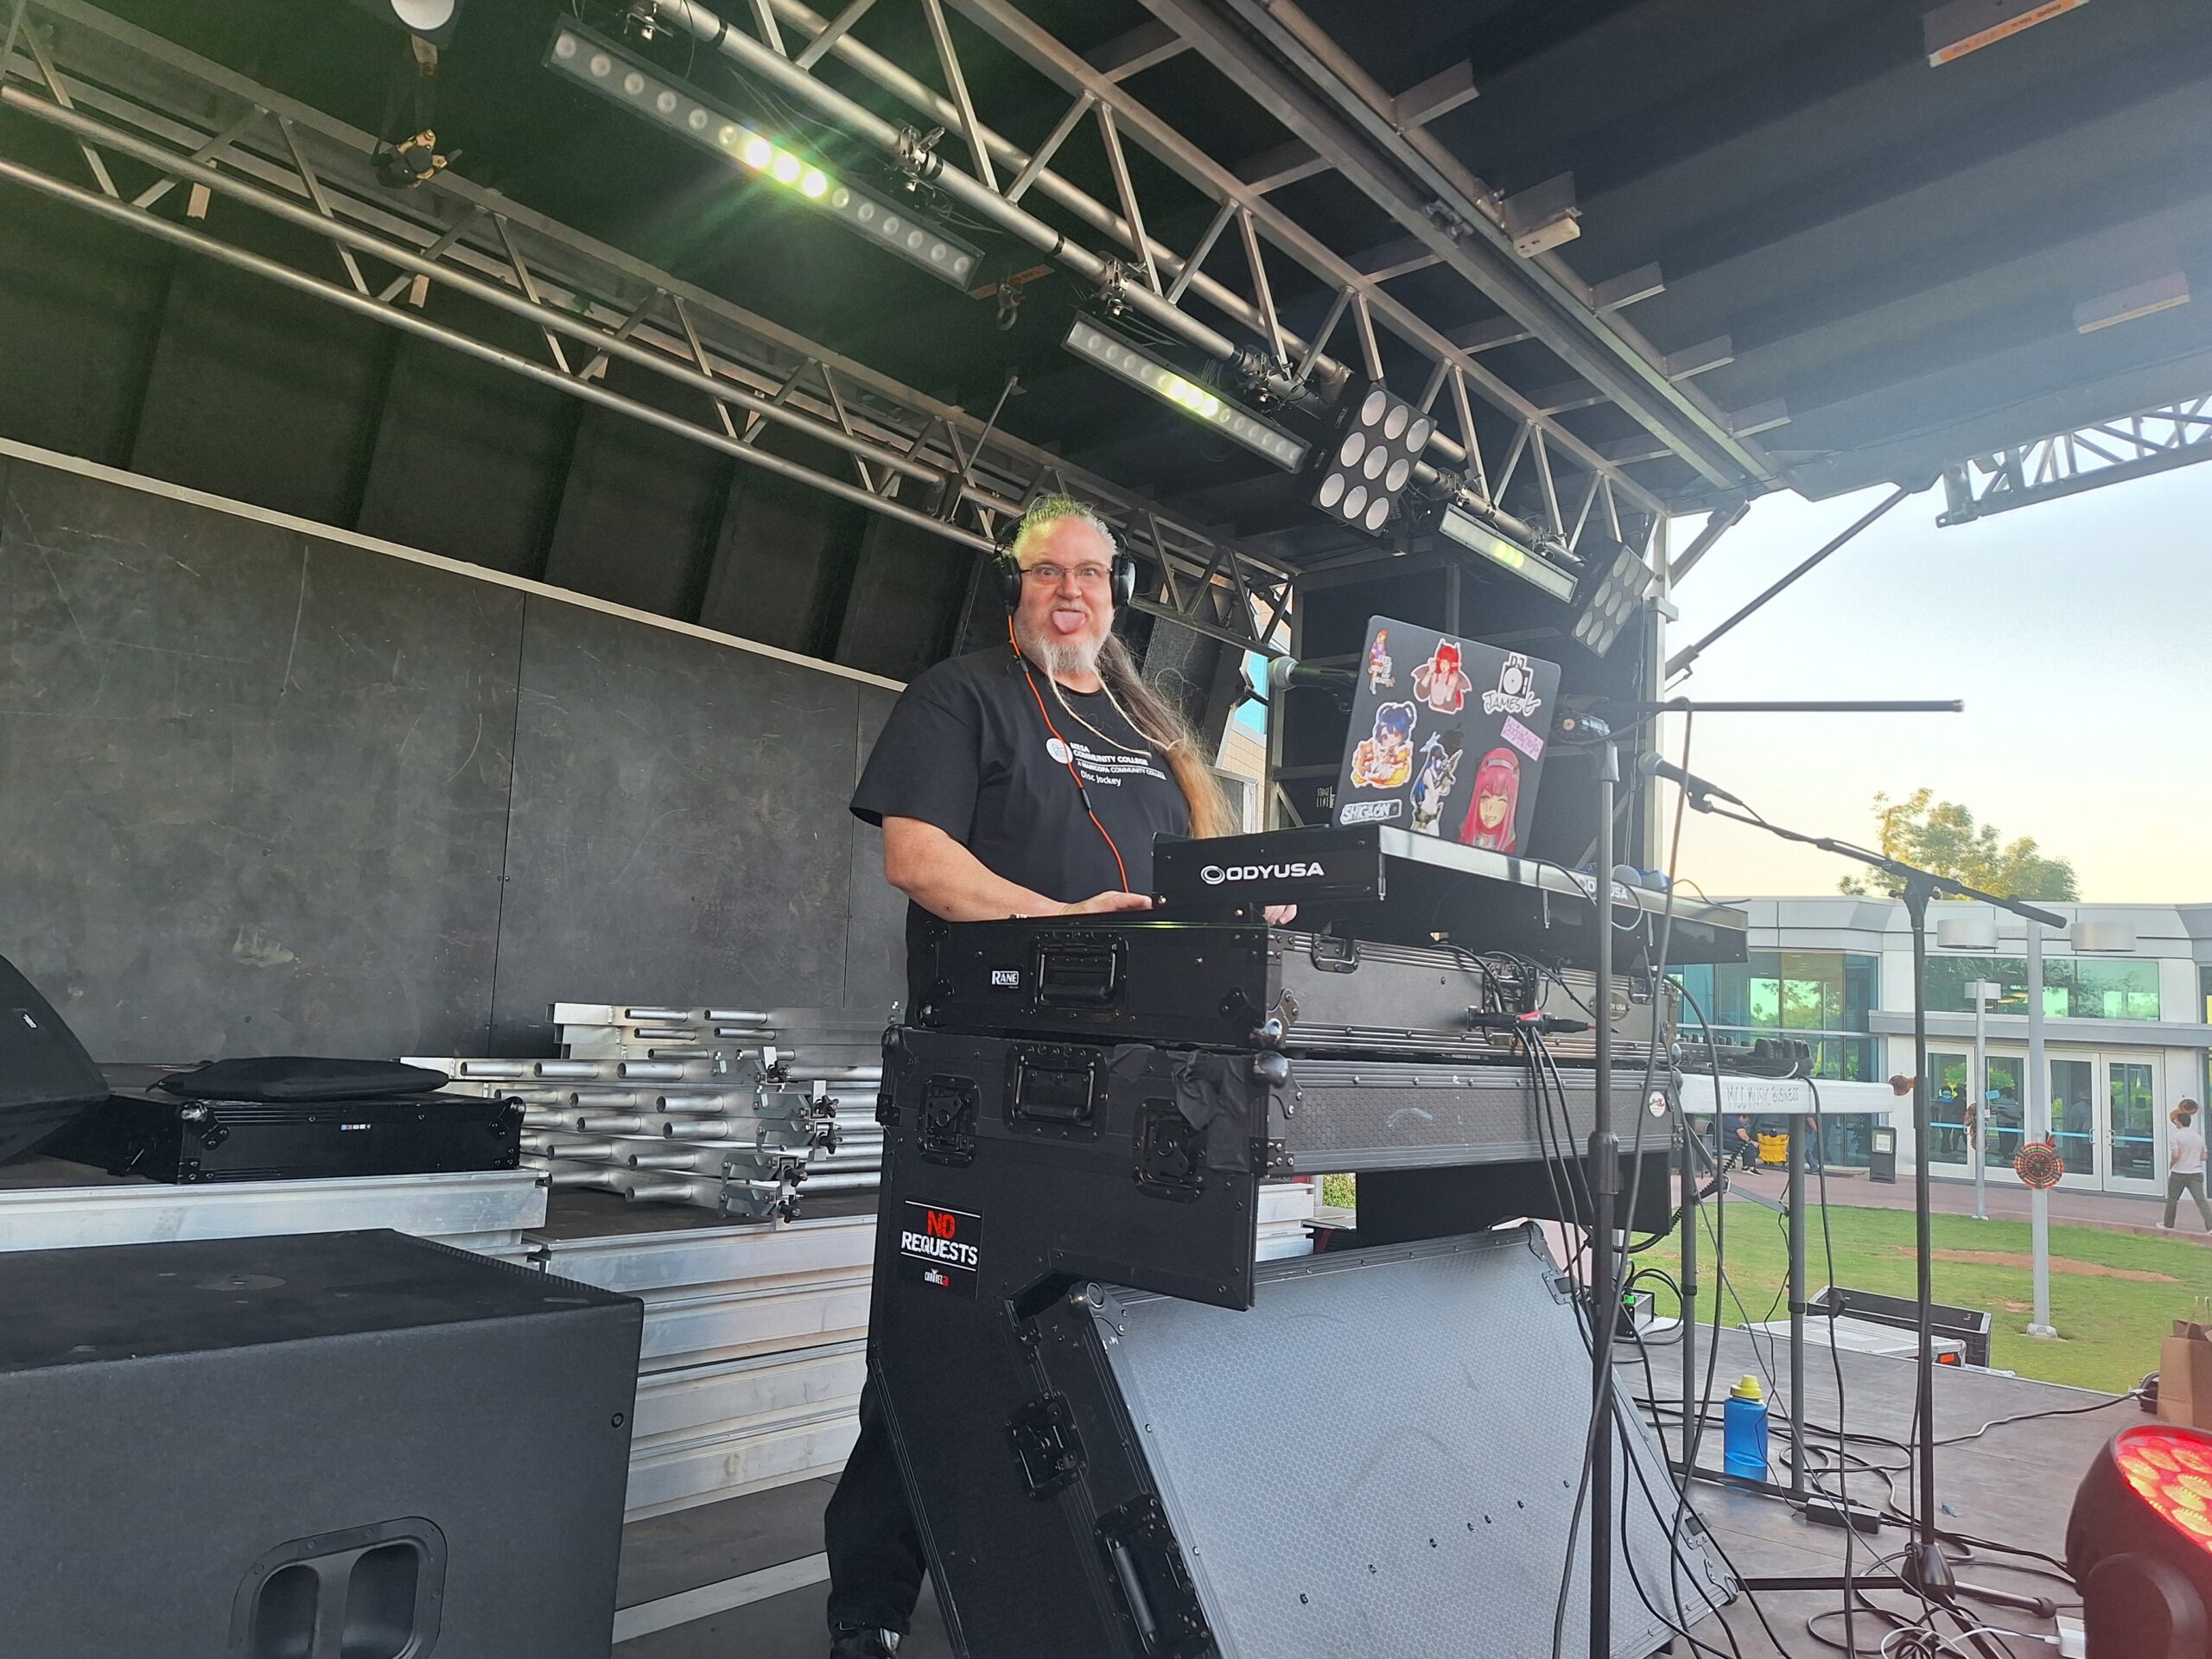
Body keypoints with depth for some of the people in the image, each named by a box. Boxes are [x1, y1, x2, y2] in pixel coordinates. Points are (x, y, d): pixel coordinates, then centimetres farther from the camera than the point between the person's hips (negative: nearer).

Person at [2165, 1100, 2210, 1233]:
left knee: (2172, 1199, 11)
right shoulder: (2199, 1137, 8)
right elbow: (2204, 1157, 12)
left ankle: (2168, 1225, 21)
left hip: (2178, 1173, -4)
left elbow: (2175, 1155, -18)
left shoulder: (2175, 1136, -10)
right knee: (2201, 1200, -5)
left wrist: (2171, 1165, 0)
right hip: (2196, 1173, 4)